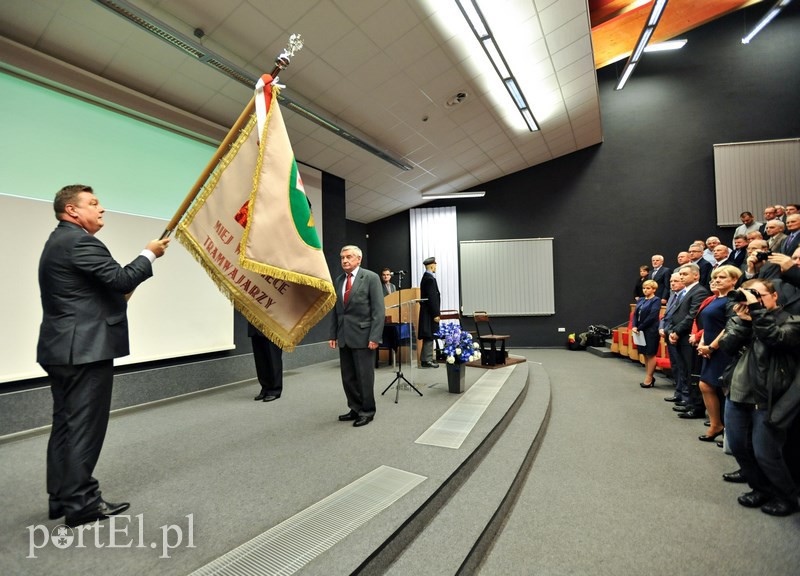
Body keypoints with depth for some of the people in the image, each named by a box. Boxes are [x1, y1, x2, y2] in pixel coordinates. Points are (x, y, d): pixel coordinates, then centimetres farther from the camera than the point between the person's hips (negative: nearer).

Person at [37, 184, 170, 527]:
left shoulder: (61, 241, 19)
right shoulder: (78, 241, -14)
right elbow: (121, 279, -20)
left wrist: (116, 298, 12)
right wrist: (149, 255, -7)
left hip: (65, 348, 11)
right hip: (85, 349, -11)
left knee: (66, 425, 14)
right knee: (84, 426, -2)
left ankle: (62, 497, 24)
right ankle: (80, 502, 8)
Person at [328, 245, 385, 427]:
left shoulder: (371, 278, -6)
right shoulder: (338, 280, 12)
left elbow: (379, 310, -11)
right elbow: (335, 310, 14)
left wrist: (374, 336, -16)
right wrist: (333, 335, 8)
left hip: (363, 335, -6)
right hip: (344, 336, 6)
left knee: (364, 376, 3)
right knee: (348, 377, 12)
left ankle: (367, 411, 20)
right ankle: (355, 409, 27)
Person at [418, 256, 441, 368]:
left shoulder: (426, 277, 14)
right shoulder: (430, 279, -17)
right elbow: (431, 298, -22)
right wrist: (435, 314, -20)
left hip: (427, 312, 10)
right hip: (430, 312, -10)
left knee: (428, 336, 15)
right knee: (429, 336, -5)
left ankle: (427, 358, 23)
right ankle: (426, 360, 1)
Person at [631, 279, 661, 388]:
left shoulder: (656, 300, -8)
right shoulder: (640, 300, 13)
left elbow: (652, 317, -16)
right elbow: (635, 314, 8)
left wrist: (639, 328, -15)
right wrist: (634, 326, -7)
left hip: (651, 331, -7)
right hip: (641, 331, 7)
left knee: (650, 355, 3)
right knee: (645, 355, 12)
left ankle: (649, 379, 11)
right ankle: (650, 377, 23)